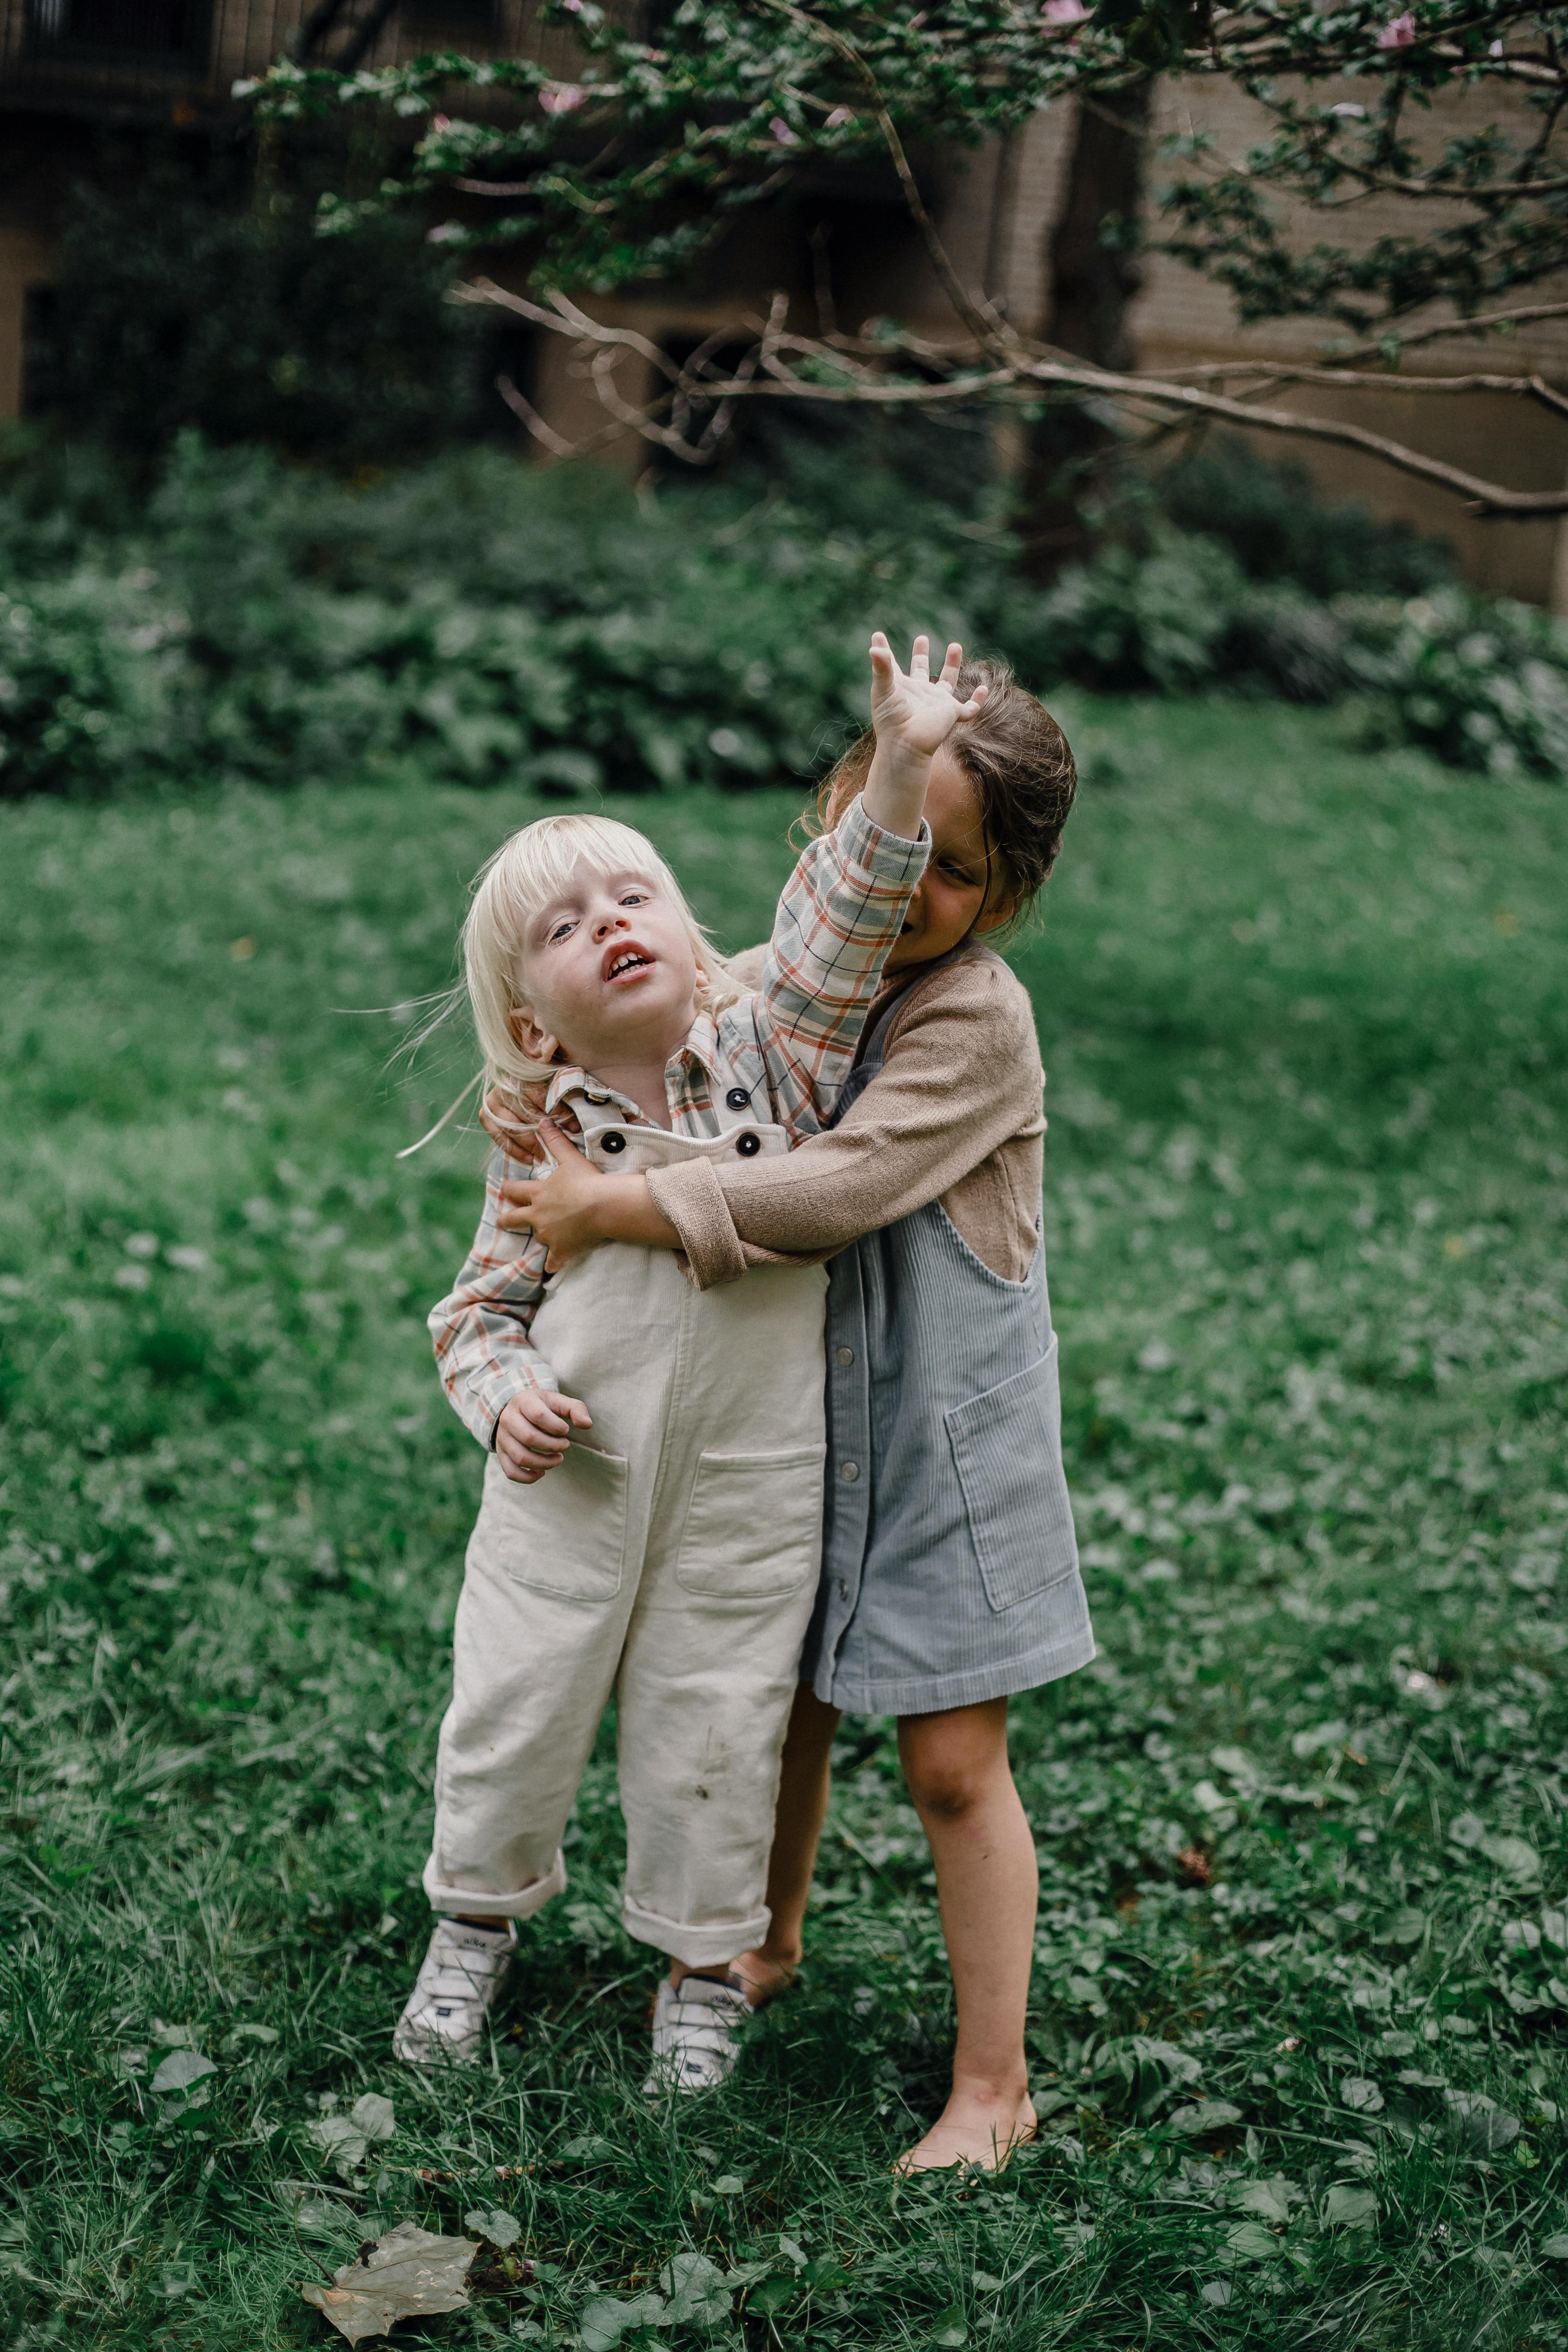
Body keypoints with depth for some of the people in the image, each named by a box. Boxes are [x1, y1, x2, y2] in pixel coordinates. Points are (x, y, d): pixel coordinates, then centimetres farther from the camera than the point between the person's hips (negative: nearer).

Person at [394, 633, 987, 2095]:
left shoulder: (766, 1061, -4)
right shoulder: (542, 1147, -4)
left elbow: (835, 932, -17)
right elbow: (478, 1309, 5)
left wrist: (898, 769, -30)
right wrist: (504, 1401, -16)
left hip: (745, 1494, 0)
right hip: (569, 1485, 0)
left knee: (711, 1735, 10)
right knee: (515, 1711, 11)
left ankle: (704, 1961, 34)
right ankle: (478, 1918, 39)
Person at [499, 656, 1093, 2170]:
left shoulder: (976, 1020, -20)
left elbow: (833, 1191, -30)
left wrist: (618, 1208, -25)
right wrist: (560, 1132, -7)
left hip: (944, 1435, -6)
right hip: (802, 1419, 6)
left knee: (952, 1761, 0)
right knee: (785, 1706, 21)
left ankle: (993, 2083, 13)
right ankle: (771, 1938, 47)